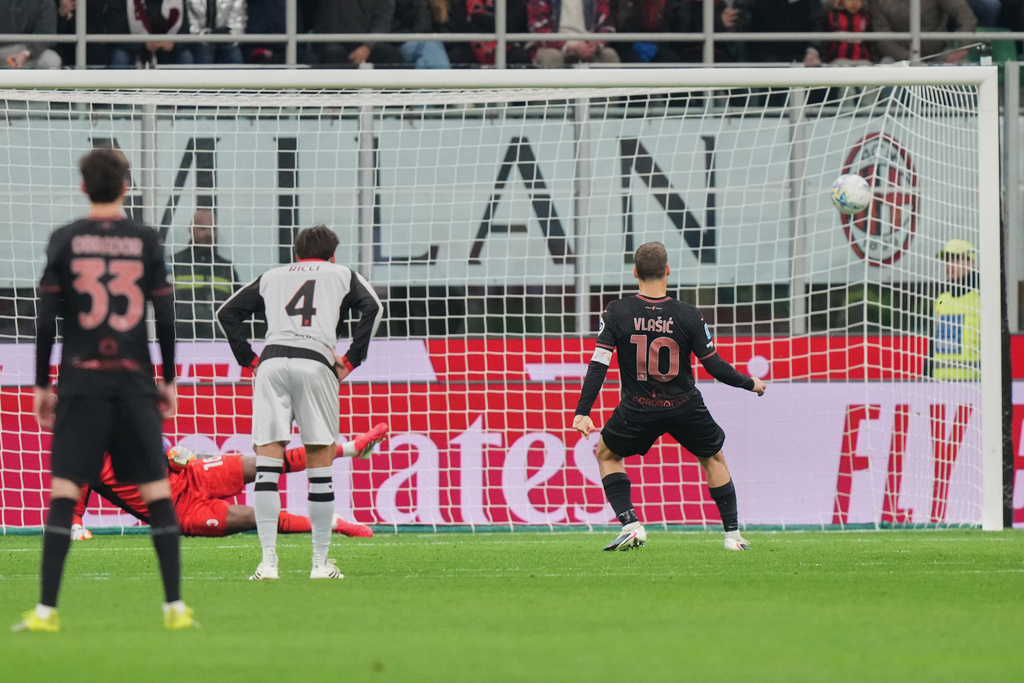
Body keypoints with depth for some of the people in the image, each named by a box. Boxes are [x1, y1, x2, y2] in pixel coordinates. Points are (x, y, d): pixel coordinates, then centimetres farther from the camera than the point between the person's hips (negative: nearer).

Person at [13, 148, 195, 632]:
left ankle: (47, 610, -8)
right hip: (134, 385, 1)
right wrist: (170, 381, 14)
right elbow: (166, 316, 3)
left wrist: (41, 385, 7)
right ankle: (175, 606, 1)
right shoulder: (146, 242, 3)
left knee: (64, 495, -2)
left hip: (81, 383, -1)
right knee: (157, 494, 4)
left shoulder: (65, 241, 1)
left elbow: (46, 318, 0)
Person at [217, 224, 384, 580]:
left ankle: (268, 561, -9)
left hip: (271, 362, 2)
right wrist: (351, 360, 6)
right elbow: (372, 308, 5)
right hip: (317, 361, -2)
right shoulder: (342, 274, 23)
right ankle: (321, 562, 6)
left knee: (267, 464, -1)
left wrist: (249, 360, 18)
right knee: (319, 464, 5)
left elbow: (227, 313, 20)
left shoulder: (271, 276, 29)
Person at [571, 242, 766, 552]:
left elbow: (598, 364, -12)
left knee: (606, 454, 24)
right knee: (713, 457, 24)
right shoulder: (688, 315, -9)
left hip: (638, 410, -1)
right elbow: (714, 366, -7)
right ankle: (733, 535, 20)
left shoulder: (617, 313, -9)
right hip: (685, 407, 1)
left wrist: (582, 412, -8)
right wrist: (751, 384, 10)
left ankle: (630, 525, 6)